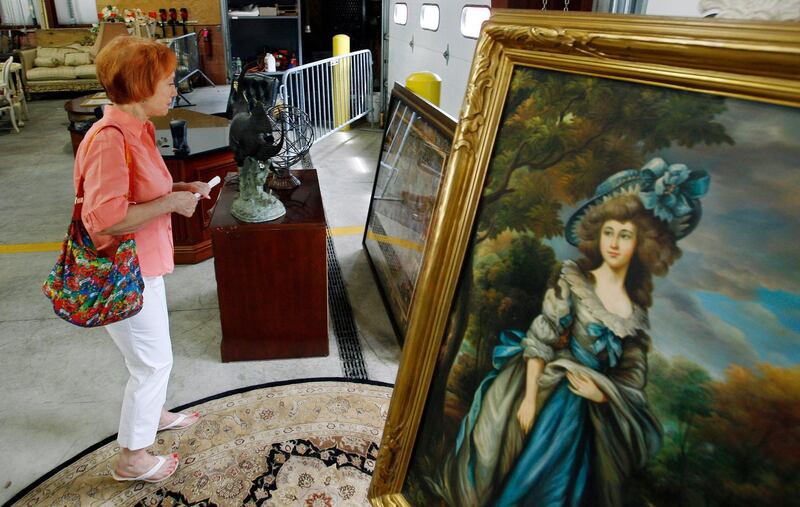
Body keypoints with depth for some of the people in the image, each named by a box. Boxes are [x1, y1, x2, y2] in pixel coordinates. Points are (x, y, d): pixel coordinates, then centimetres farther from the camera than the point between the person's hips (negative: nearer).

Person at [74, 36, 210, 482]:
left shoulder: (136, 130, 5)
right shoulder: (110, 139, -26)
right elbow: (104, 218, -30)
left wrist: (181, 189, 3)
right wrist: (171, 203, -23)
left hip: (143, 265, 9)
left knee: (154, 354, 26)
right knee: (153, 361, 6)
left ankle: (155, 413, 50)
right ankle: (133, 458, 26)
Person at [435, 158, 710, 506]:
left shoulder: (637, 310, 4)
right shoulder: (573, 279, -7)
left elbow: (634, 379, 7)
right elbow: (539, 338, -13)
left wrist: (602, 392, -11)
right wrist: (529, 397, -18)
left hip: (586, 412, 3)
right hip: (544, 392, -3)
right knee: (505, 471, 1)